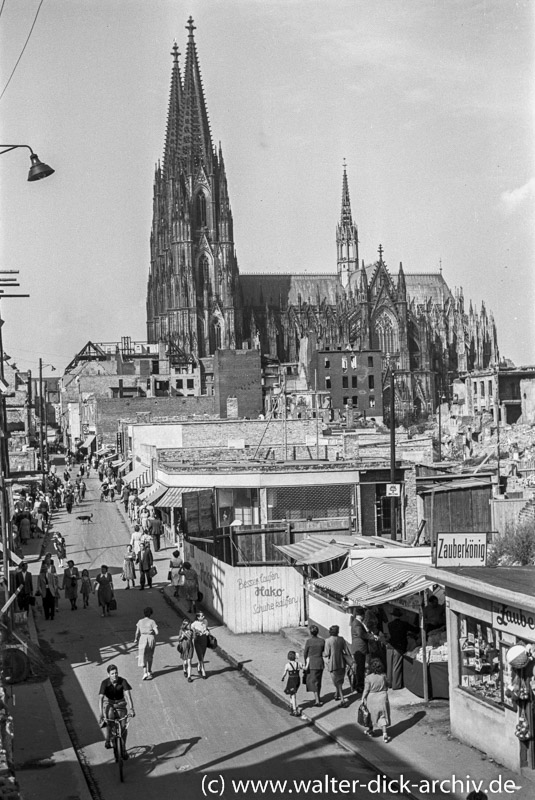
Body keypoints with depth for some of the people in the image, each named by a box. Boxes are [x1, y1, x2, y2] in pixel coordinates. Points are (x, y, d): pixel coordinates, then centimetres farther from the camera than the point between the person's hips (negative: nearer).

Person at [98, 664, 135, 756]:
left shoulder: (123, 681, -21)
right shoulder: (105, 683, -22)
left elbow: (128, 695, -30)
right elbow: (100, 698, -29)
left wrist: (131, 708, -44)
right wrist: (100, 714, -40)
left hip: (120, 703, 1)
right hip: (109, 702, -1)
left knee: (123, 726, -10)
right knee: (110, 716, -32)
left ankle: (123, 749, 8)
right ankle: (108, 740, -11)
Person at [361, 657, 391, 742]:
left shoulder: (368, 678, -19)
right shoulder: (383, 676, -9)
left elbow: (366, 690, -13)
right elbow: (386, 687, 2)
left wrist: (363, 699, -1)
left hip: (372, 699, -2)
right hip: (383, 698, 2)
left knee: (371, 715, 19)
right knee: (383, 717, 8)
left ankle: (370, 730, 37)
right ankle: (385, 735, 3)